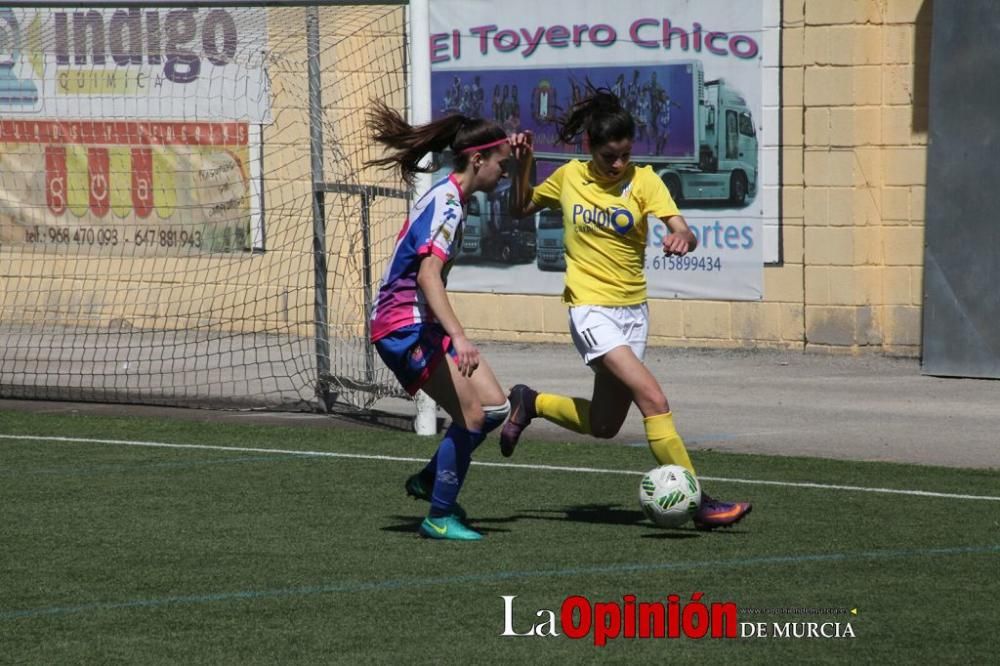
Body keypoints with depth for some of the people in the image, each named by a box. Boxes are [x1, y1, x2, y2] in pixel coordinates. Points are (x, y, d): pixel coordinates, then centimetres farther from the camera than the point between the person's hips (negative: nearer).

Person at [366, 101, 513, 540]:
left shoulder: (449, 199, 10)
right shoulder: (447, 204, -20)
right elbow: (428, 274, -32)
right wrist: (458, 337, -39)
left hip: (424, 323, 10)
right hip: (404, 326, -10)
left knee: (495, 406, 5)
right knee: (471, 416, -13)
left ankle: (428, 480, 21)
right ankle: (440, 517, -2)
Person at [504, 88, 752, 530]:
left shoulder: (643, 180, -4)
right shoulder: (570, 177, -2)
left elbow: (684, 233, -17)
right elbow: (522, 209, 16)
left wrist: (681, 238, -41)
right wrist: (523, 166, -1)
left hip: (632, 310, 3)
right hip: (591, 308, -3)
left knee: (603, 425, 13)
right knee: (653, 400, -20)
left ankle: (530, 403, 38)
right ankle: (698, 503, -19)